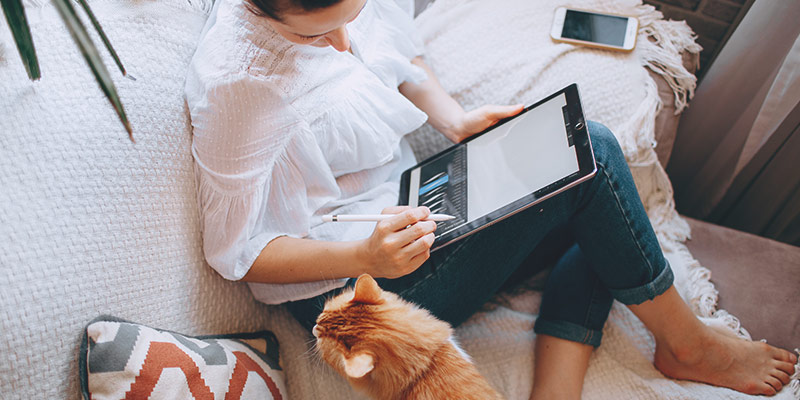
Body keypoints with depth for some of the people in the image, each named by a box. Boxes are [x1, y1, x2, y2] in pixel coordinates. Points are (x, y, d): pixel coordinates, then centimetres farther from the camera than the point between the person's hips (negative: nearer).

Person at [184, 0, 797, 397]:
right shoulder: (237, 82, -26)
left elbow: (404, 57, 15)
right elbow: (235, 252, -18)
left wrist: (455, 120, -4)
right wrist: (365, 257, -31)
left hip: (403, 199, 8)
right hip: (350, 289, -8)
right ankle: (687, 343, 7)